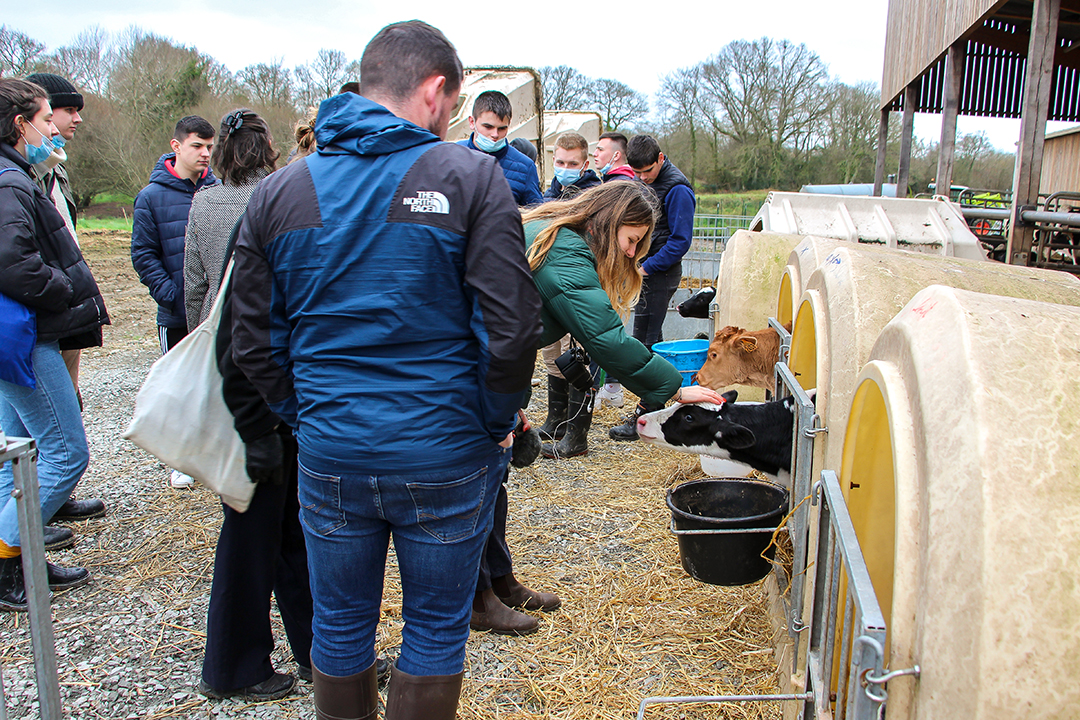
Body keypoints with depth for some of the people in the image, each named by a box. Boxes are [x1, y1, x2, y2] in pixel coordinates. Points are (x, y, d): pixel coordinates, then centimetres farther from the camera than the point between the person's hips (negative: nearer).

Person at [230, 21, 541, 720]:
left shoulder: (278, 192, 4)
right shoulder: (470, 176, -9)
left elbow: (254, 341, 5)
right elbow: (511, 323, -14)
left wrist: (306, 417, 13)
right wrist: (499, 420, 0)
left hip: (330, 455, 4)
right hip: (445, 453, -3)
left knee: (340, 627, 20)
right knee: (436, 630, 15)